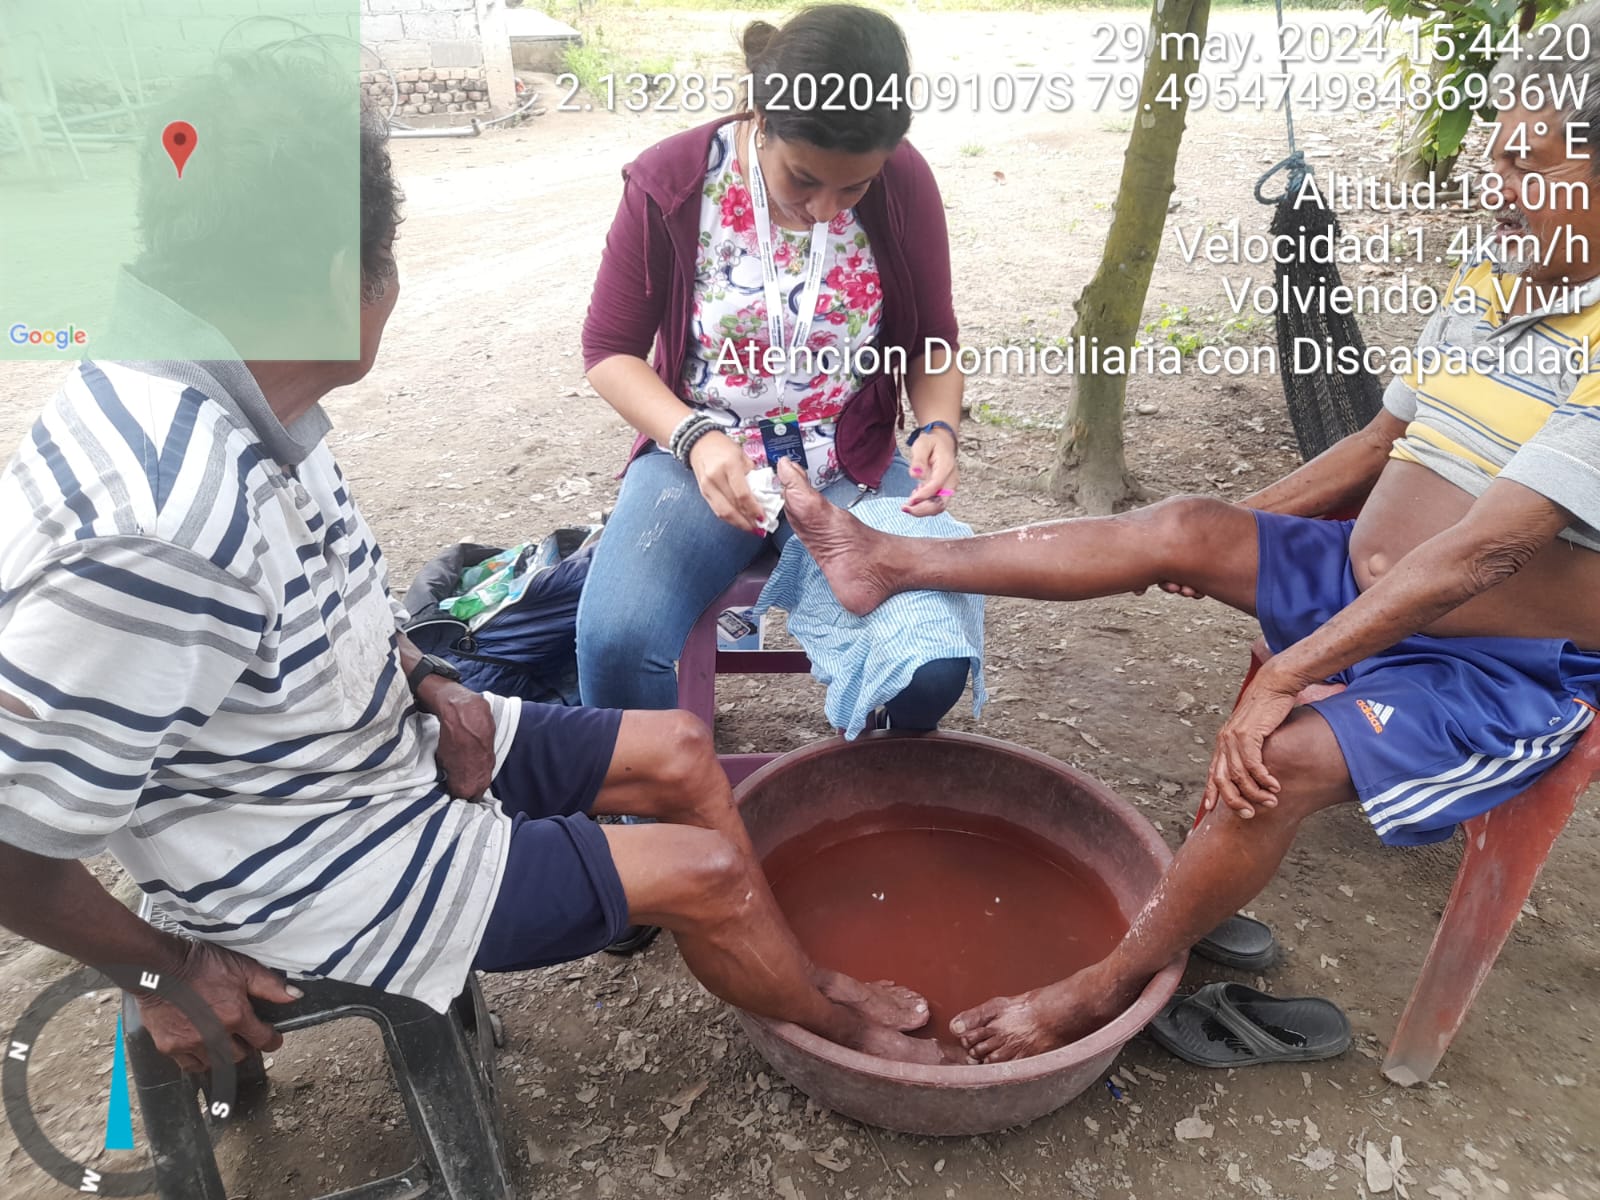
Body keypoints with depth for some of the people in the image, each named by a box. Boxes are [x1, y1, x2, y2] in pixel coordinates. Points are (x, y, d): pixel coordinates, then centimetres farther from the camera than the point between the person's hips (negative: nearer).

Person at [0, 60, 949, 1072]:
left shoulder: (241, 401, -7)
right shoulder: (161, 524, -36)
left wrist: (426, 680, -2)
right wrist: (166, 971, -13)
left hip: (390, 743, 9)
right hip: (317, 871, -8)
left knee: (678, 751, 8)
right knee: (707, 871, -7)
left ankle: (798, 973, 28)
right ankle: (840, 1020, 25)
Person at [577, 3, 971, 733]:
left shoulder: (905, 185, -7)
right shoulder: (669, 182, -11)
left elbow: (933, 342, 5)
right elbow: (609, 350, -4)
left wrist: (939, 427, -17)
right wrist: (695, 438, -22)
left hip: (851, 466, 1)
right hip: (703, 455, 0)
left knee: (935, 655, -21)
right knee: (614, 641, -27)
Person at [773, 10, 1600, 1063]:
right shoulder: (1487, 288, 4)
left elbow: (1485, 551, -31)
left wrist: (1284, 678, -32)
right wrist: (1231, 537, 10)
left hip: (1507, 669, -7)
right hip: (1365, 583, 7)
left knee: (1285, 757, -32)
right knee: (1185, 527, -13)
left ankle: (1107, 991, -11)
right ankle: (891, 563, -10)